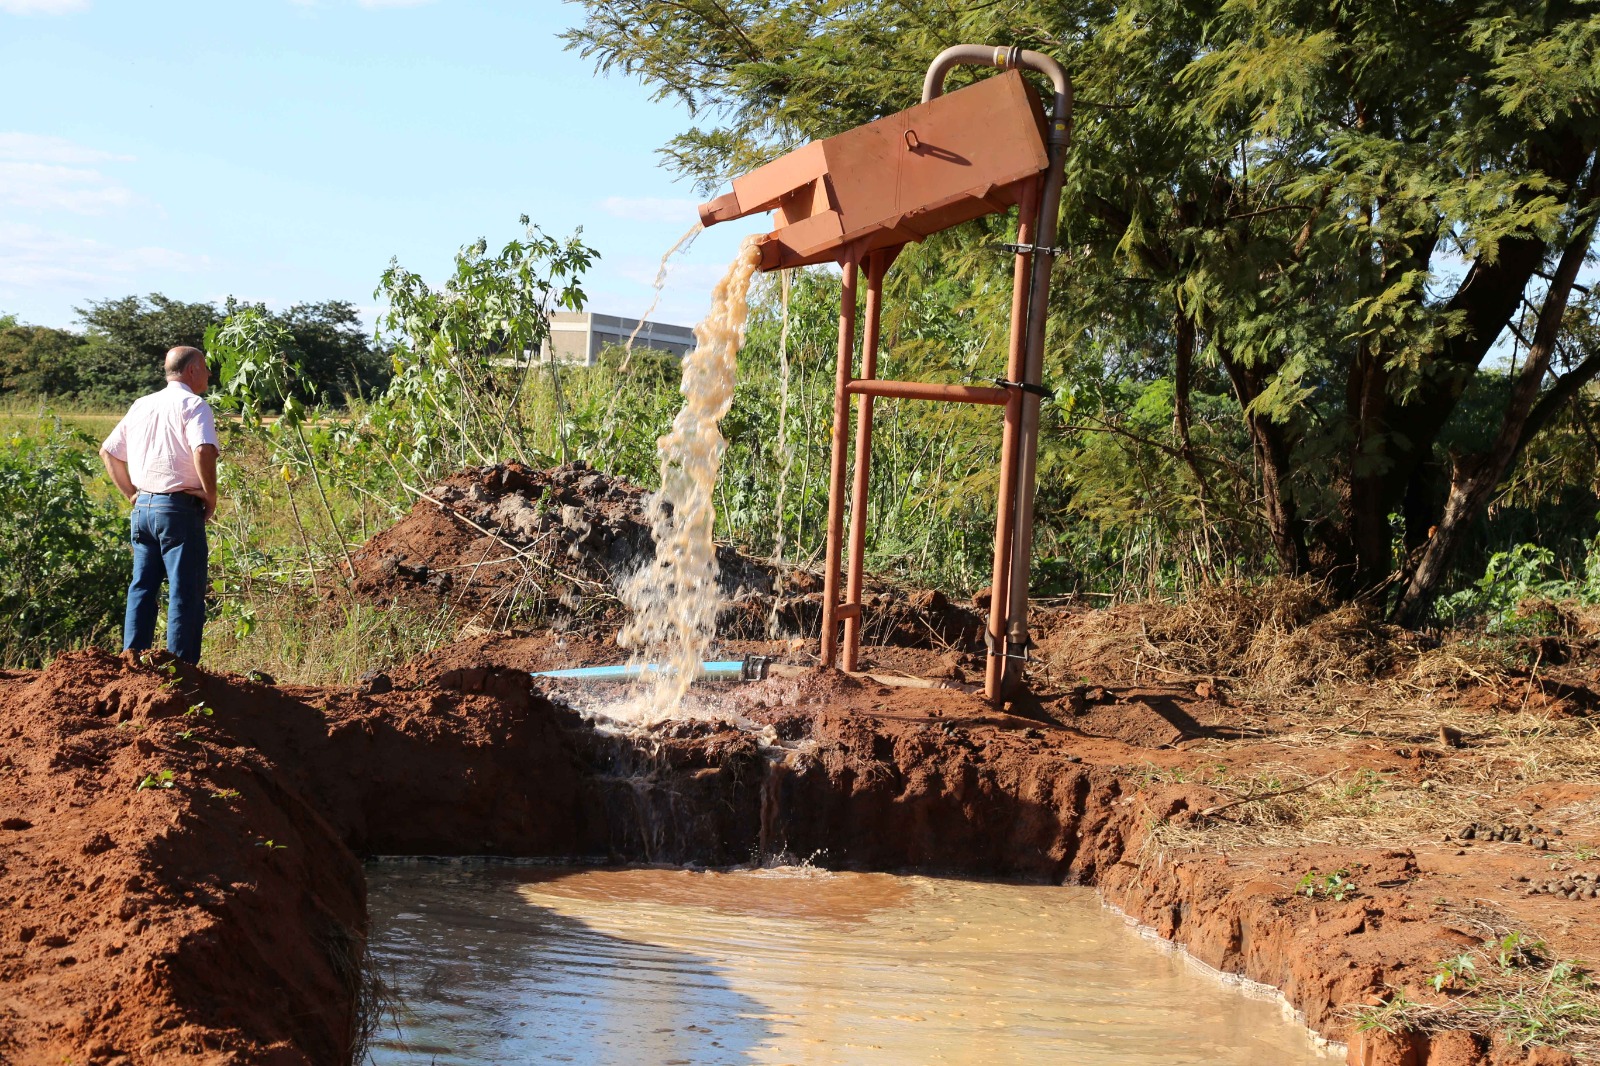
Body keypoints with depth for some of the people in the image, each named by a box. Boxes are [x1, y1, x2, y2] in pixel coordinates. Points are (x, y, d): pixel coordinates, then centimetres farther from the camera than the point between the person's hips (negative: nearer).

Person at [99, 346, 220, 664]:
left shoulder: (141, 405, 15)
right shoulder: (193, 405, -8)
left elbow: (108, 451, 20)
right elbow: (203, 452, -25)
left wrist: (131, 493, 19)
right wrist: (211, 497, -13)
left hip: (143, 507, 7)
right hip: (179, 508, -7)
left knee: (142, 588, 13)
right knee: (185, 592, -3)